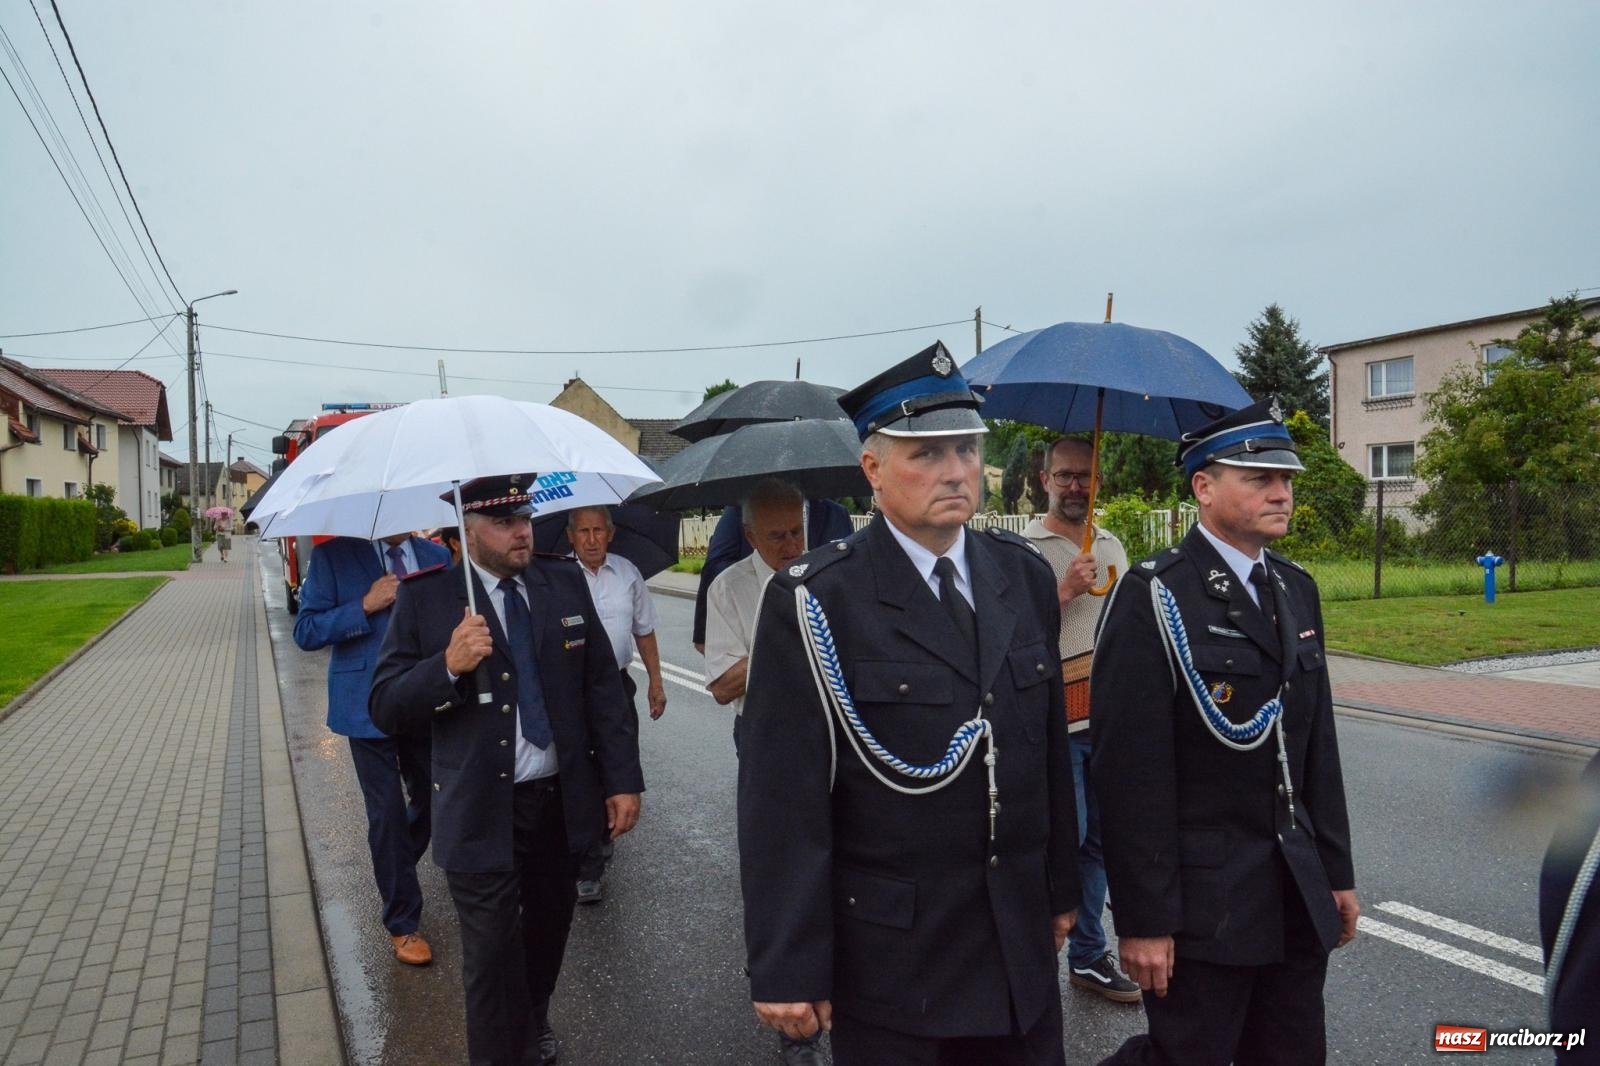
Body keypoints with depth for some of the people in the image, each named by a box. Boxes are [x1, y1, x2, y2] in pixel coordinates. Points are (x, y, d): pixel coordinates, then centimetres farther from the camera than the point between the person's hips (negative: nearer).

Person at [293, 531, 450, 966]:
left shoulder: (434, 555, 4)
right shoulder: (334, 556, -6)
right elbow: (306, 631, -8)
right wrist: (365, 606, -21)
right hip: (371, 706, -4)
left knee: (431, 799, 15)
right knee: (387, 813, 4)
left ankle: (394, 874, 46)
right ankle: (402, 922, 21)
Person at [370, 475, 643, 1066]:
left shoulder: (566, 583, 1)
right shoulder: (425, 599, -8)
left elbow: (602, 685, 2)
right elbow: (387, 708, -9)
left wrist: (623, 779, -2)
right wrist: (449, 666, -27)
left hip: (562, 798, 4)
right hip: (481, 811, -4)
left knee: (549, 927, 23)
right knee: (493, 953, 7)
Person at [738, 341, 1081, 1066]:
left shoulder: (1025, 576, 2)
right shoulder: (815, 601, -15)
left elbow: (1050, 745, 8)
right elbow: (783, 801, -15)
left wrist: (1061, 886, 12)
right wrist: (787, 968, -12)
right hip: (888, 955, -4)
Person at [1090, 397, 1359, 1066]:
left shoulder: (1297, 590, 9)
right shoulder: (1151, 598, -15)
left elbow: (1318, 746, 14)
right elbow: (1132, 772, -17)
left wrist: (1336, 870, 14)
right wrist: (1143, 918, -16)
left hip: (1300, 897, 7)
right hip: (1203, 902, -7)